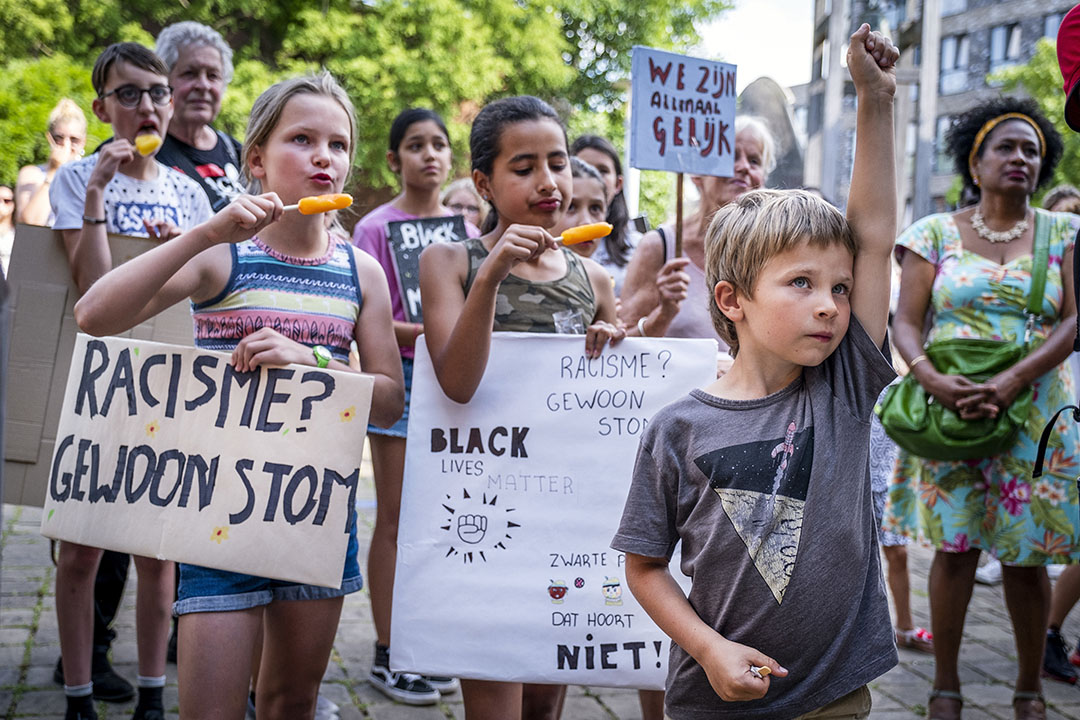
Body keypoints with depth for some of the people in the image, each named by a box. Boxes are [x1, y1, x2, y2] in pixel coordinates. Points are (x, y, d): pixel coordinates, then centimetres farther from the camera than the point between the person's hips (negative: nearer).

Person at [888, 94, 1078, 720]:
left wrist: (1012, 381, -19)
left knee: (1027, 556, 3)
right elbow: (906, 323, 0)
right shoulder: (936, 233, 5)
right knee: (956, 546, 0)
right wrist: (930, 377, -20)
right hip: (951, 410, 0)